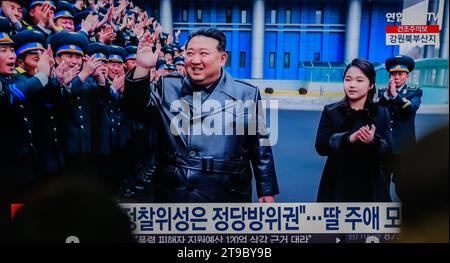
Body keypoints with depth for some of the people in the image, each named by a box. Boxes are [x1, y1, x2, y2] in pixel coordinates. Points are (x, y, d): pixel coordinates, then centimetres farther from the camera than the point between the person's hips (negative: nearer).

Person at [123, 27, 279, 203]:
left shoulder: (246, 95, -2)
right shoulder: (168, 87, 3)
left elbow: (261, 148, 1)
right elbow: (136, 108, -9)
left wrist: (267, 191, 3)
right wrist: (142, 68, -22)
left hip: (226, 197, -1)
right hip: (170, 194, 2)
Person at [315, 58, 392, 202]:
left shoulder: (381, 113, 3)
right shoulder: (330, 111, 1)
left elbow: (388, 149, -5)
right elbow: (320, 146, -10)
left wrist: (373, 141, -27)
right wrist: (348, 138, -26)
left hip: (370, 184, 1)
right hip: (338, 183, -1)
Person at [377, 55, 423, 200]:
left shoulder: (415, 92, 0)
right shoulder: (383, 92, 8)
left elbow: (412, 108, -20)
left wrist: (395, 94, -29)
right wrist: (387, 94, -20)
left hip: (403, 147, -3)